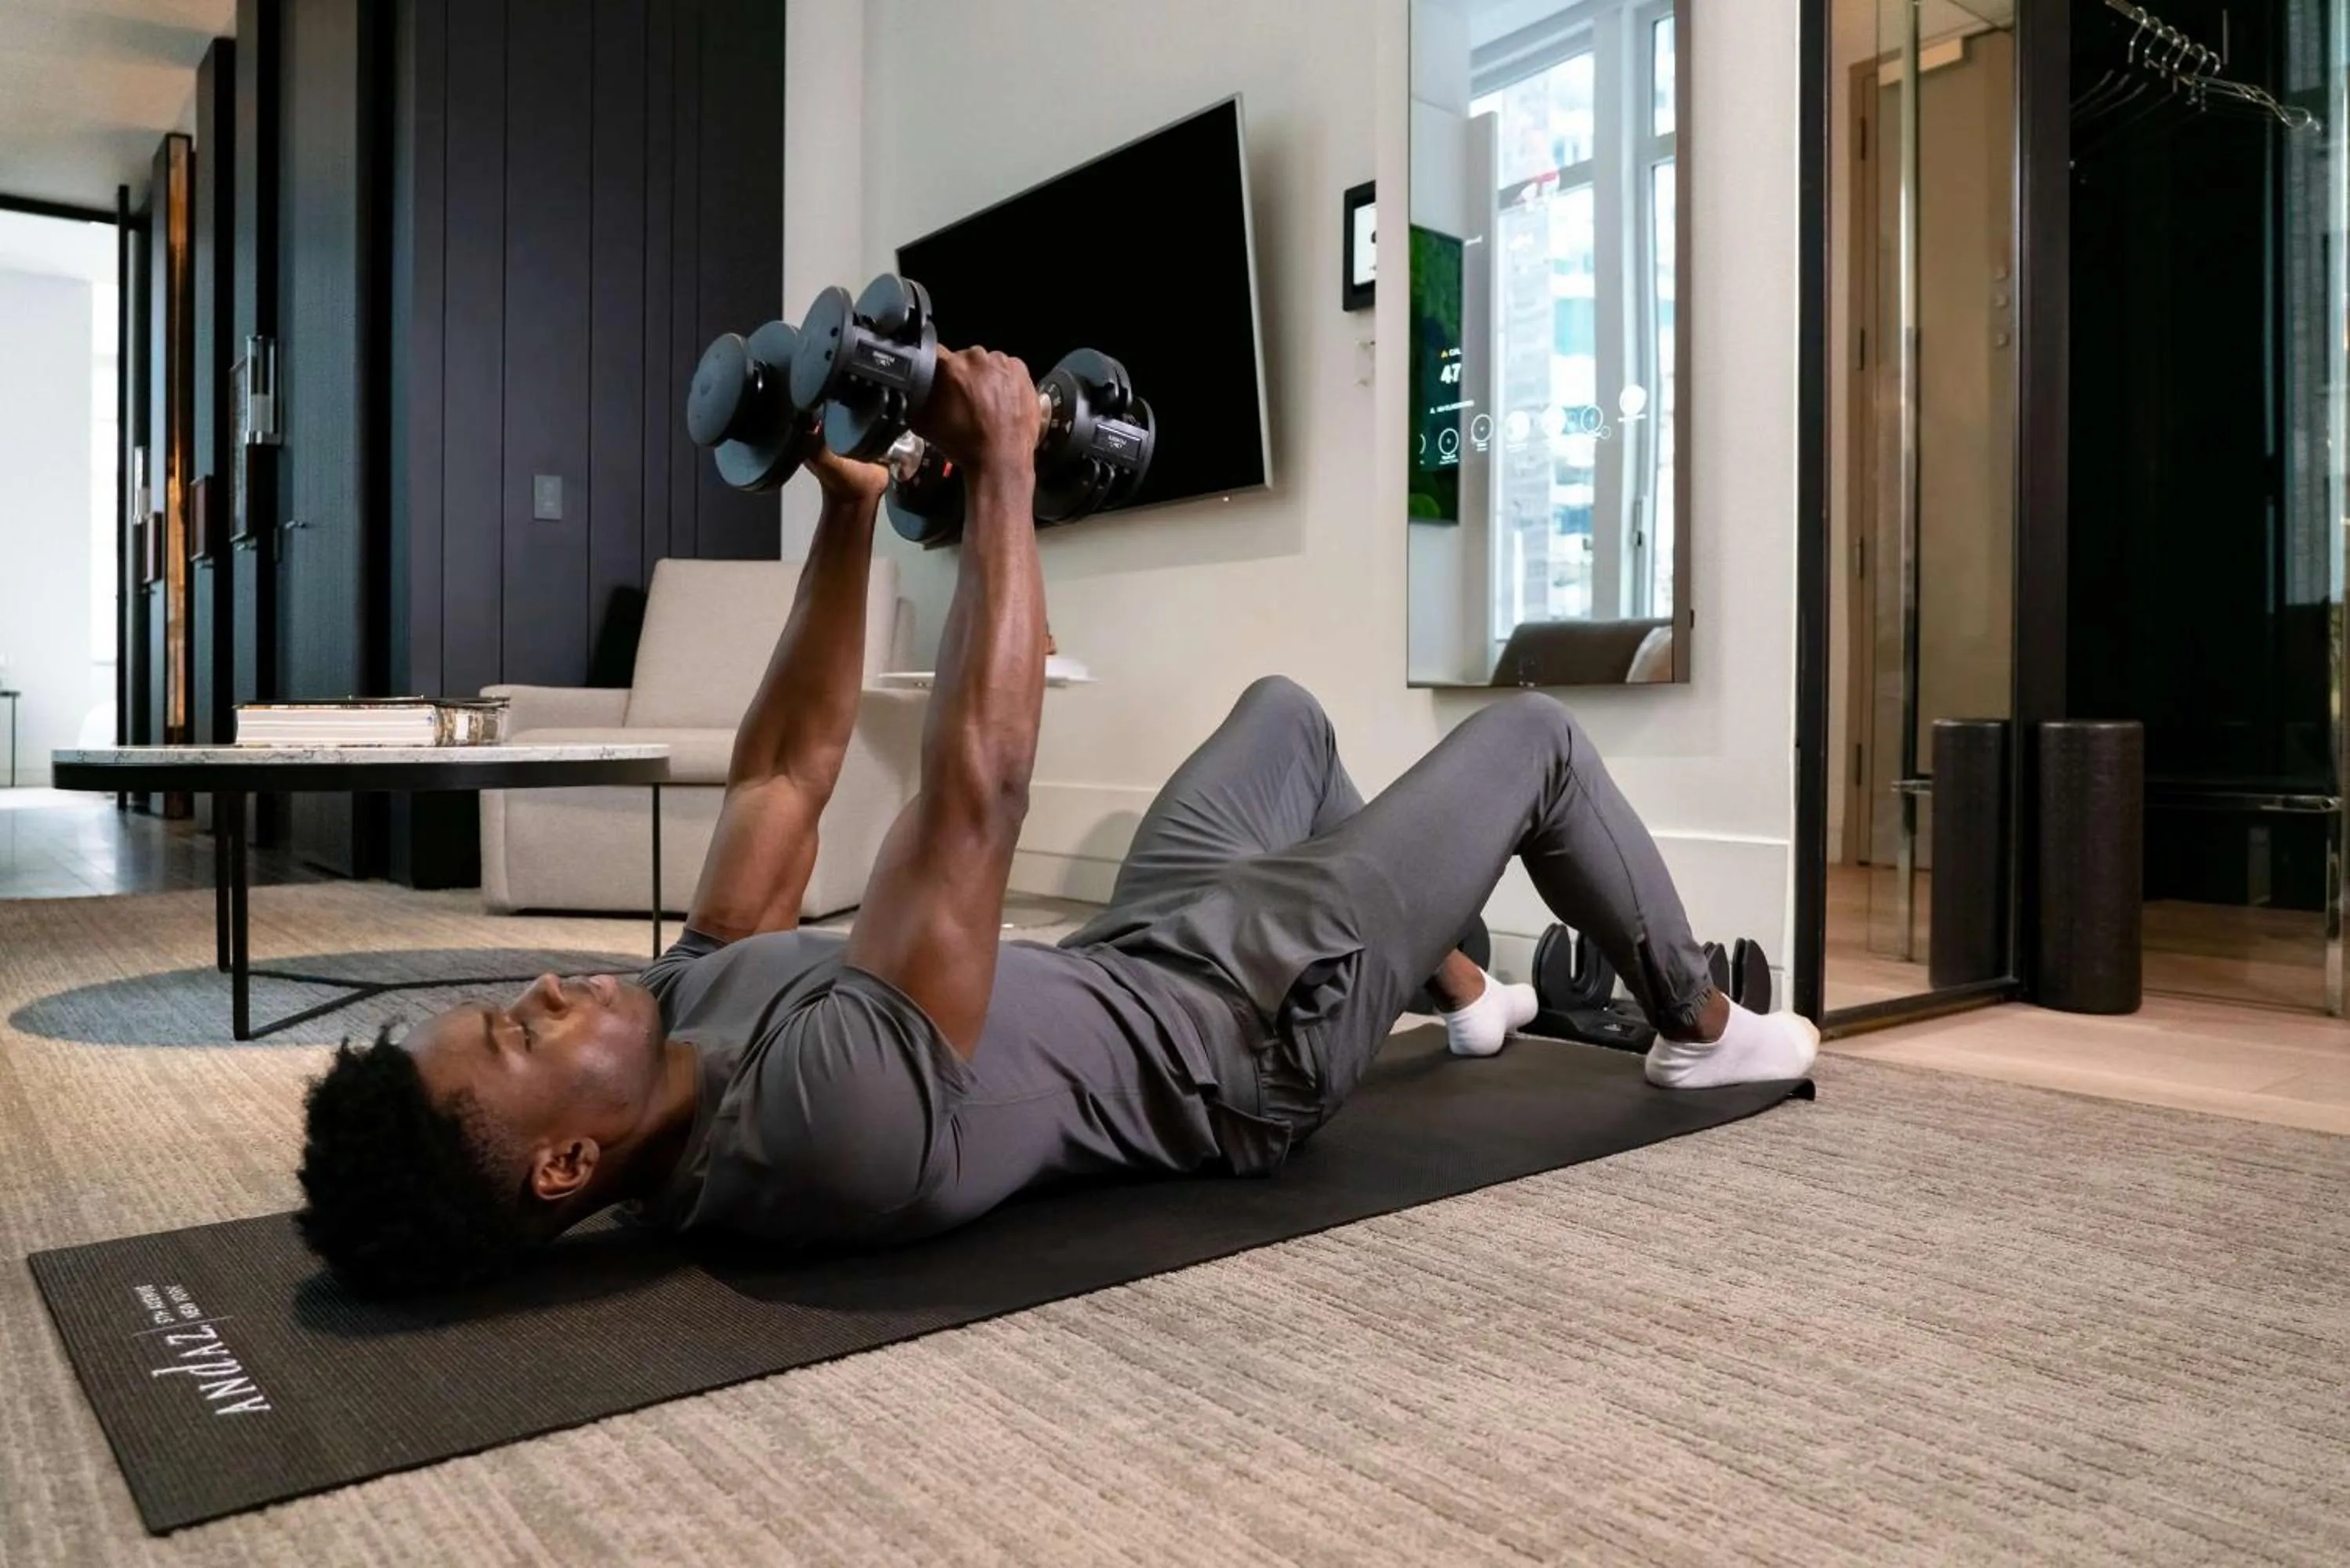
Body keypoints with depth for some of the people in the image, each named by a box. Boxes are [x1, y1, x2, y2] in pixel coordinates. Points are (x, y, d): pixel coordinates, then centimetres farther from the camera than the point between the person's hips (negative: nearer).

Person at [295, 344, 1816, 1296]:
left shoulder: (693, 1011, -12)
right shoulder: (832, 1117, -40)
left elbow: (783, 773, -5)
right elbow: (976, 790, -42)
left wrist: (852, 508, -8)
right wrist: (1002, 466, -34)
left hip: (1134, 968, 8)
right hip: (1255, 1031, -8)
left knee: (1286, 707, 25)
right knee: (1534, 733, 2)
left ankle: (1465, 993, 40)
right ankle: (1706, 1028, 29)